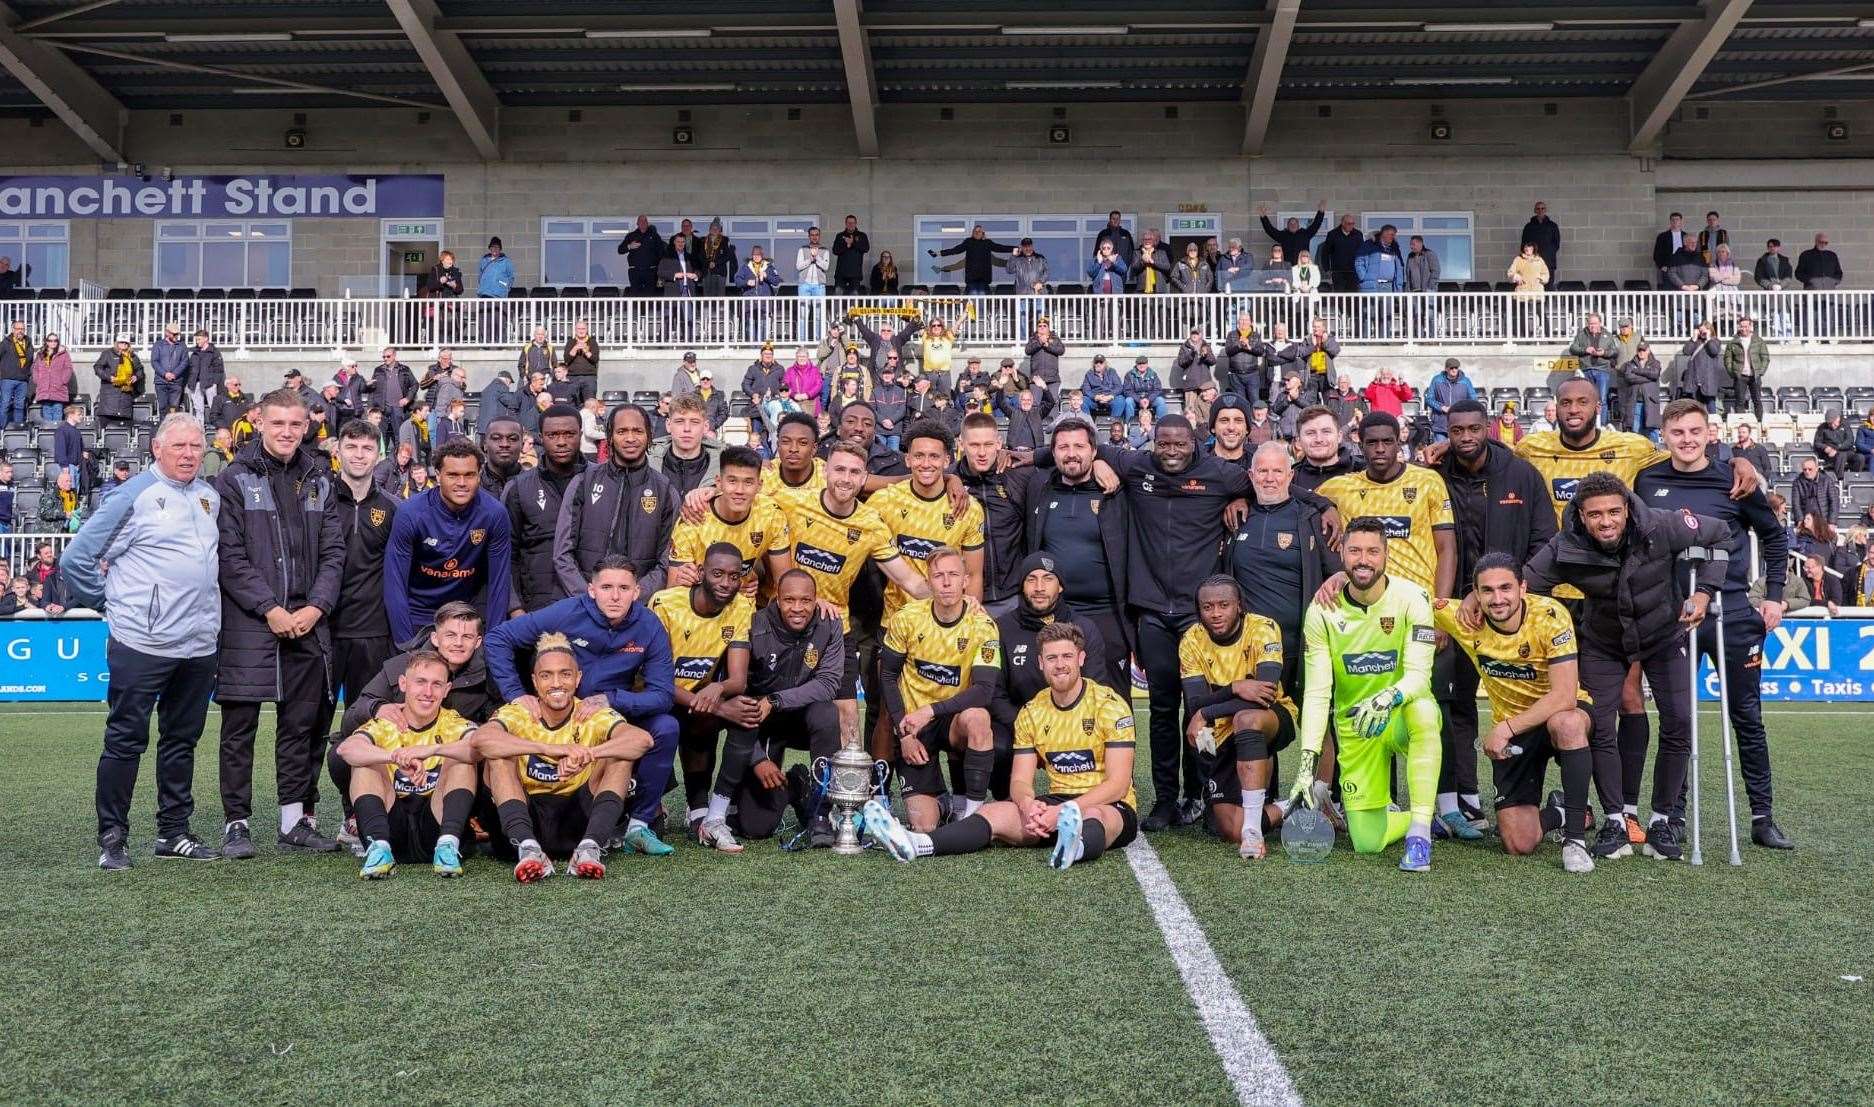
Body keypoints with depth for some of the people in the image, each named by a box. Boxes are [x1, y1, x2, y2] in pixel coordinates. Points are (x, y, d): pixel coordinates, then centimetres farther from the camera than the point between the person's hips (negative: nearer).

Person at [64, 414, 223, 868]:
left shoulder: (210, 496, 12)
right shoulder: (133, 496, -7)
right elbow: (75, 561, -6)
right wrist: (110, 603, 1)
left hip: (199, 643, 6)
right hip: (142, 643, -6)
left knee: (182, 740, 13)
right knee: (125, 740, 1)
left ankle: (174, 832, 22)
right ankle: (112, 837, 9)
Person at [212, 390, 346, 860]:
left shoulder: (319, 480, 12)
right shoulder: (234, 480, -1)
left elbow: (333, 551, 9)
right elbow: (230, 556, -7)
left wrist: (316, 606, -5)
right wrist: (270, 609, -13)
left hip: (308, 621, 4)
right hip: (249, 622, -4)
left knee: (303, 724, 8)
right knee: (240, 725, 1)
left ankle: (296, 820, 16)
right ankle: (236, 823, 10)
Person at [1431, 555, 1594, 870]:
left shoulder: (1550, 616, -24)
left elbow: (1565, 696, -29)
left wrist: (1505, 728, -29)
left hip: (1561, 714, -2)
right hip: (1509, 731, 3)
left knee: (1566, 723, -41)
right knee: (1519, 845, -7)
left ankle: (1575, 836, -24)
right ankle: (1557, 812, 30)